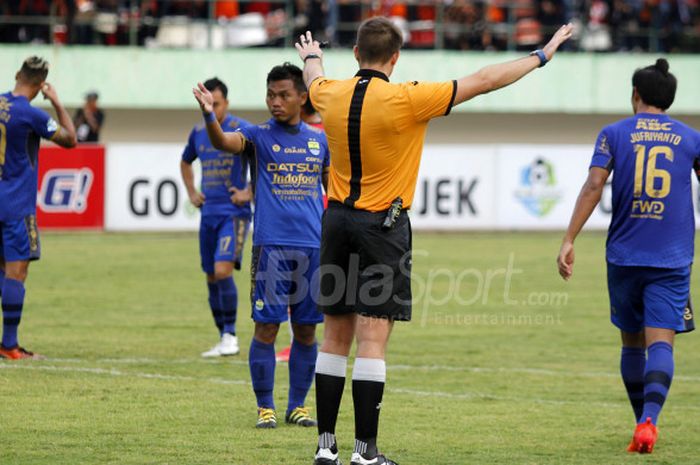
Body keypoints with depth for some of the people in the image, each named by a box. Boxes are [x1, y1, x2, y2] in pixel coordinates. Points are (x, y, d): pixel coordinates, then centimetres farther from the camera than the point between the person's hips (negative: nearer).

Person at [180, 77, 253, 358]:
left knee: (223, 270, -20)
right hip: (208, 213, 7)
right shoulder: (199, 132, 11)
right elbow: (186, 162, 30)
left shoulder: (240, 130, -9)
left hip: (234, 213, -7)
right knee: (211, 277, 8)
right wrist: (191, 193, 18)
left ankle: (230, 335, -11)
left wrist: (249, 193, -12)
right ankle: (224, 339, 17)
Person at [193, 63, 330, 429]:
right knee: (266, 327, -4)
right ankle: (265, 407, 5)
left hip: (313, 246, 3)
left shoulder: (319, 140, 11)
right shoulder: (259, 135, 1)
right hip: (271, 244, -3)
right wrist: (208, 114, -40)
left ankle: (297, 406, 17)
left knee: (306, 330, 7)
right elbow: (224, 142, -20)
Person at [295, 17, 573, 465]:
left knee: (336, 338, 9)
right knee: (373, 340, -6)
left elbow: (315, 81, 29)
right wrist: (541, 56, 3)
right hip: (382, 226, -5)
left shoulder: (333, 95, 1)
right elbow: (483, 81, -8)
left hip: (337, 220, 5)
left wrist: (312, 57, 53)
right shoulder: (406, 100, -14)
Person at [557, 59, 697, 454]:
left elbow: (593, 187, -8)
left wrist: (569, 240, -10)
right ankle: (649, 421, -30)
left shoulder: (615, 134, 3)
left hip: (624, 256, 1)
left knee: (632, 342, 17)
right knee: (660, 343, -9)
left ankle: (643, 422, 25)